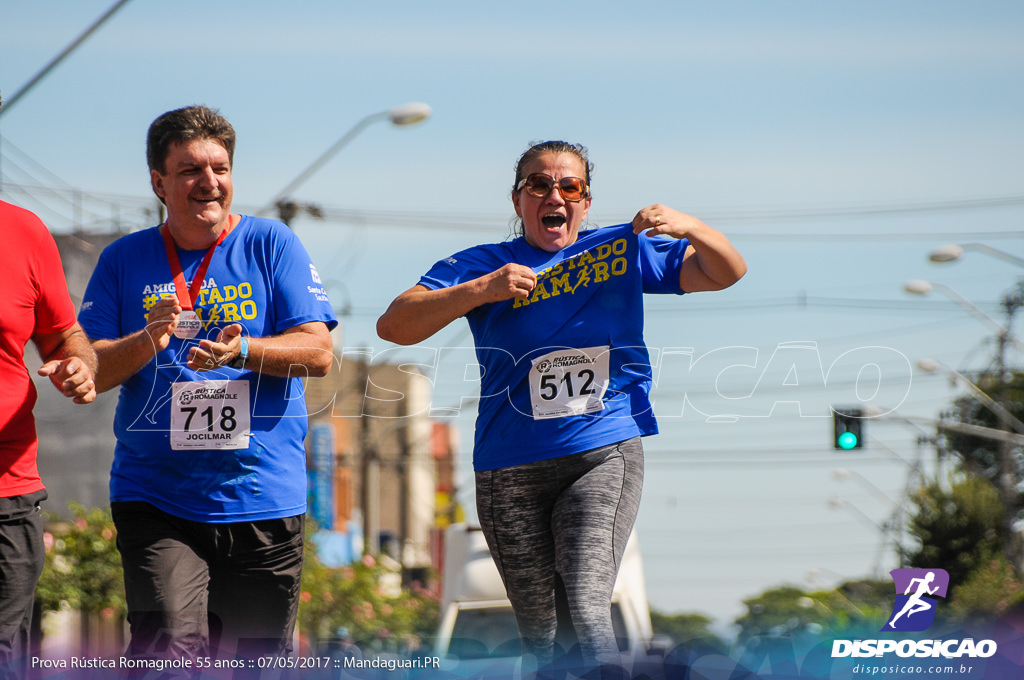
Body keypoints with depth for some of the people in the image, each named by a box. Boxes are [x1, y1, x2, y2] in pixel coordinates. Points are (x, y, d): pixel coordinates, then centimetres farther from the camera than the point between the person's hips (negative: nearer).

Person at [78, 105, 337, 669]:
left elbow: (318, 353, -3)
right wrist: (149, 341, -18)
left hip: (263, 501, 1)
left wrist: (242, 352, -22)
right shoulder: (125, 260, 8)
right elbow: (87, 372, 2)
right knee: (170, 647, -22)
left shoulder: (271, 244, 6)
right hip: (153, 499, -1)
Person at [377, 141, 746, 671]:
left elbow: (726, 273, 10)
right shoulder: (481, 266, 5)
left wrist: (689, 228, -11)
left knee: (587, 612, -23)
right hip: (510, 469, 1)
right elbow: (393, 326, -7)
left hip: (605, 454, -1)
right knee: (538, 636, 6)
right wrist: (482, 291, -20)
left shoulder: (624, 250, 9)